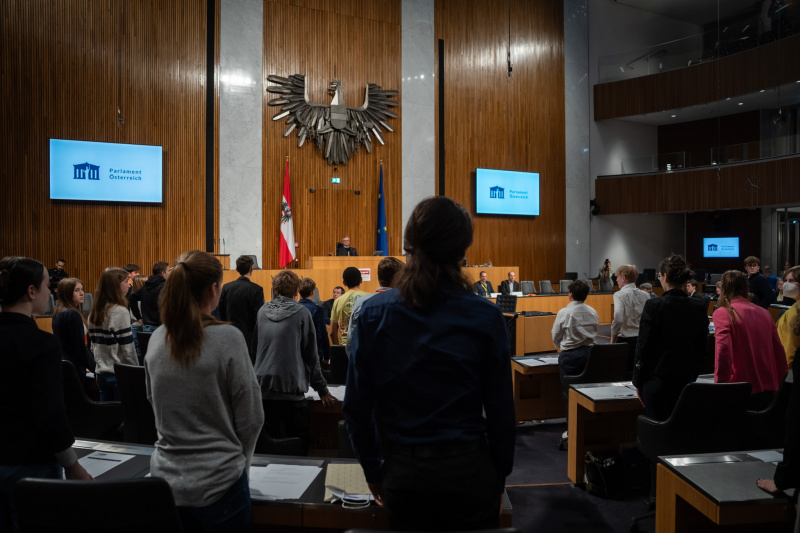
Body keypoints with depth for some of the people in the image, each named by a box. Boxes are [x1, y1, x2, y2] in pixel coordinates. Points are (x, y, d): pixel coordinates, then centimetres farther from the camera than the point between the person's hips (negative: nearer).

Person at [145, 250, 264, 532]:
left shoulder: (156, 340, -3)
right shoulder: (228, 339, -18)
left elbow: (155, 404, 11)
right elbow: (251, 417, -12)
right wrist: (241, 463, 5)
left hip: (166, 477, 5)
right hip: (218, 483, -5)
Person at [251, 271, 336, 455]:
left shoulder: (262, 312, 8)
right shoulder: (301, 313, -3)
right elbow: (310, 355, -1)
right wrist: (322, 389, 6)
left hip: (263, 388, 4)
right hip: (291, 390, -4)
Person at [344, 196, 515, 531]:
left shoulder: (373, 313, -8)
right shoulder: (485, 318, -11)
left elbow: (356, 406, -4)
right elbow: (500, 410, -6)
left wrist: (374, 471, 9)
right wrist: (500, 474, 9)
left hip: (402, 472, 1)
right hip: (467, 471, -1)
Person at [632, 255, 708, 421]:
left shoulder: (653, 306, -14)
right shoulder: (699, 308, 1)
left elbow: (643, 347, -10)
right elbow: (702, 348, 8)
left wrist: (638, 382, 0)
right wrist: (692, 376, 19)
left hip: (657, 381, -5)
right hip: (686, 380, 5)